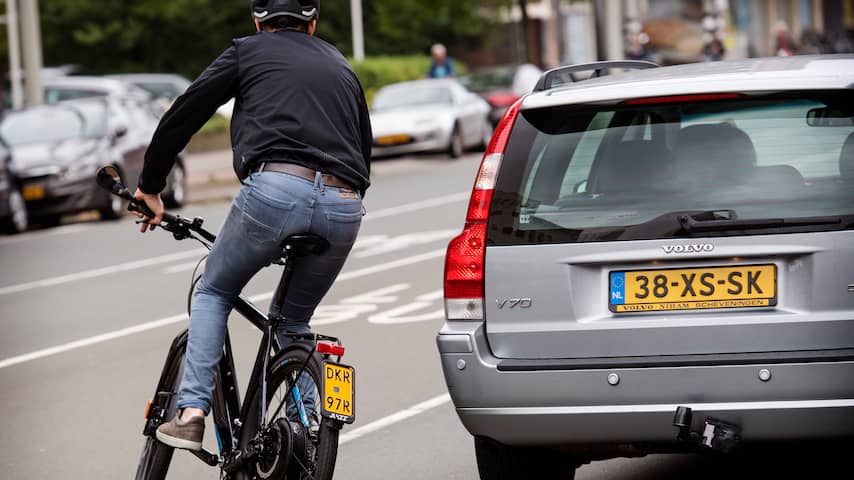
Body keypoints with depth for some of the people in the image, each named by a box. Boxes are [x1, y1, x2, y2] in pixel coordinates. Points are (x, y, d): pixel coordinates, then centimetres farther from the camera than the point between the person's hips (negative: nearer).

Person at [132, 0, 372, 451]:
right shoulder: (341, 67, 32)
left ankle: (191, 413, 4)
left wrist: (150, 187, 25)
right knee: (294, 319, 25)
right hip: (343, 206, 4)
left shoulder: (247, 51, 19)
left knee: (213, 293, 19)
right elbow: (364, 149, 33)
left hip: (276, 188, -4)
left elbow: (181, 117, 16)